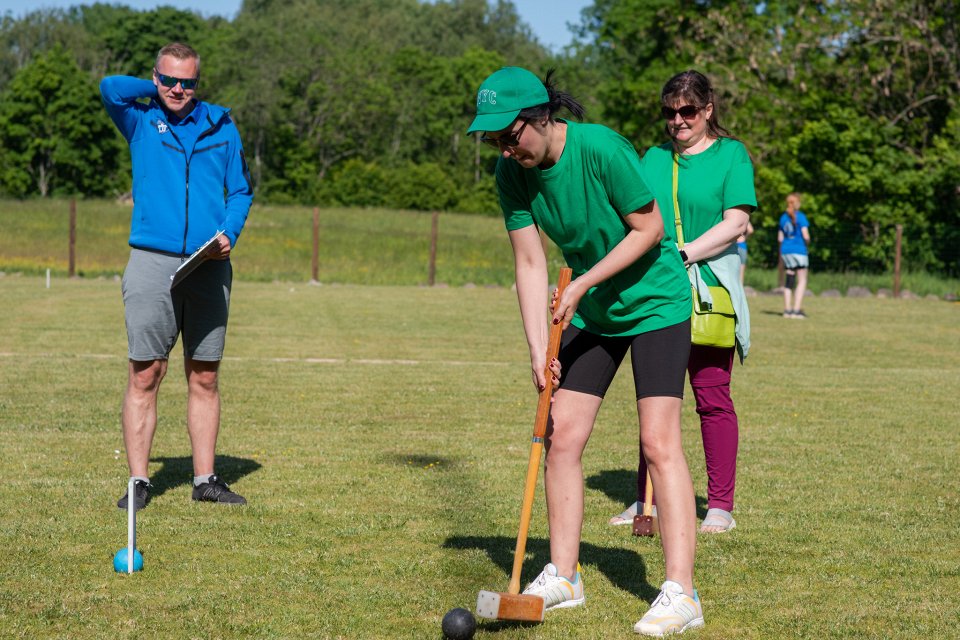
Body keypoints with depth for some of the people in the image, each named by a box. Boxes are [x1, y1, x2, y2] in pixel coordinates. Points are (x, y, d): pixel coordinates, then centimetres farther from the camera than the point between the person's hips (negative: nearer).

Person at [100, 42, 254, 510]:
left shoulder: (221, 127, 13)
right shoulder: (140, 121, 8)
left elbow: (241, 190, 15)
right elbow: (111, 88, -11)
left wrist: (229, 233, -3)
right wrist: (155, 90, 5)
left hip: (209, 268, 2)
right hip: (153, 262, -2)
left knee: (204, 378, 6)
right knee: (144, 375, -5)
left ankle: (205, 480, 12)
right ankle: (139, 481, 0)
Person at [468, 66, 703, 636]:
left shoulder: (601, 149, -26)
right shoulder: (513, 173, -9)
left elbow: (650, 229, -18)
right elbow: (530, 264, -6)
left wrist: (583, 284, -21)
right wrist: (539, 350, -14)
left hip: (655, 304, -6)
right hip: (590, 312, 6)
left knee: (660, 443, -14)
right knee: (561, 437, 3)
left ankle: (680, 593, -13)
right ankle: (563, 576, 15)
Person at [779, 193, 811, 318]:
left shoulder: (783, 217, 10)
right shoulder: (800, 216, -9)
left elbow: (780, 238, 12)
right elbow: (805, 236, -14)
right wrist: (807, 243, 7)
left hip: (785, 250, 6)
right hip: (799, 250, -6)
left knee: (789, 280, 11)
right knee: (802, 281, -2)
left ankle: (787, 310, 10)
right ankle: (797, 310, -10)